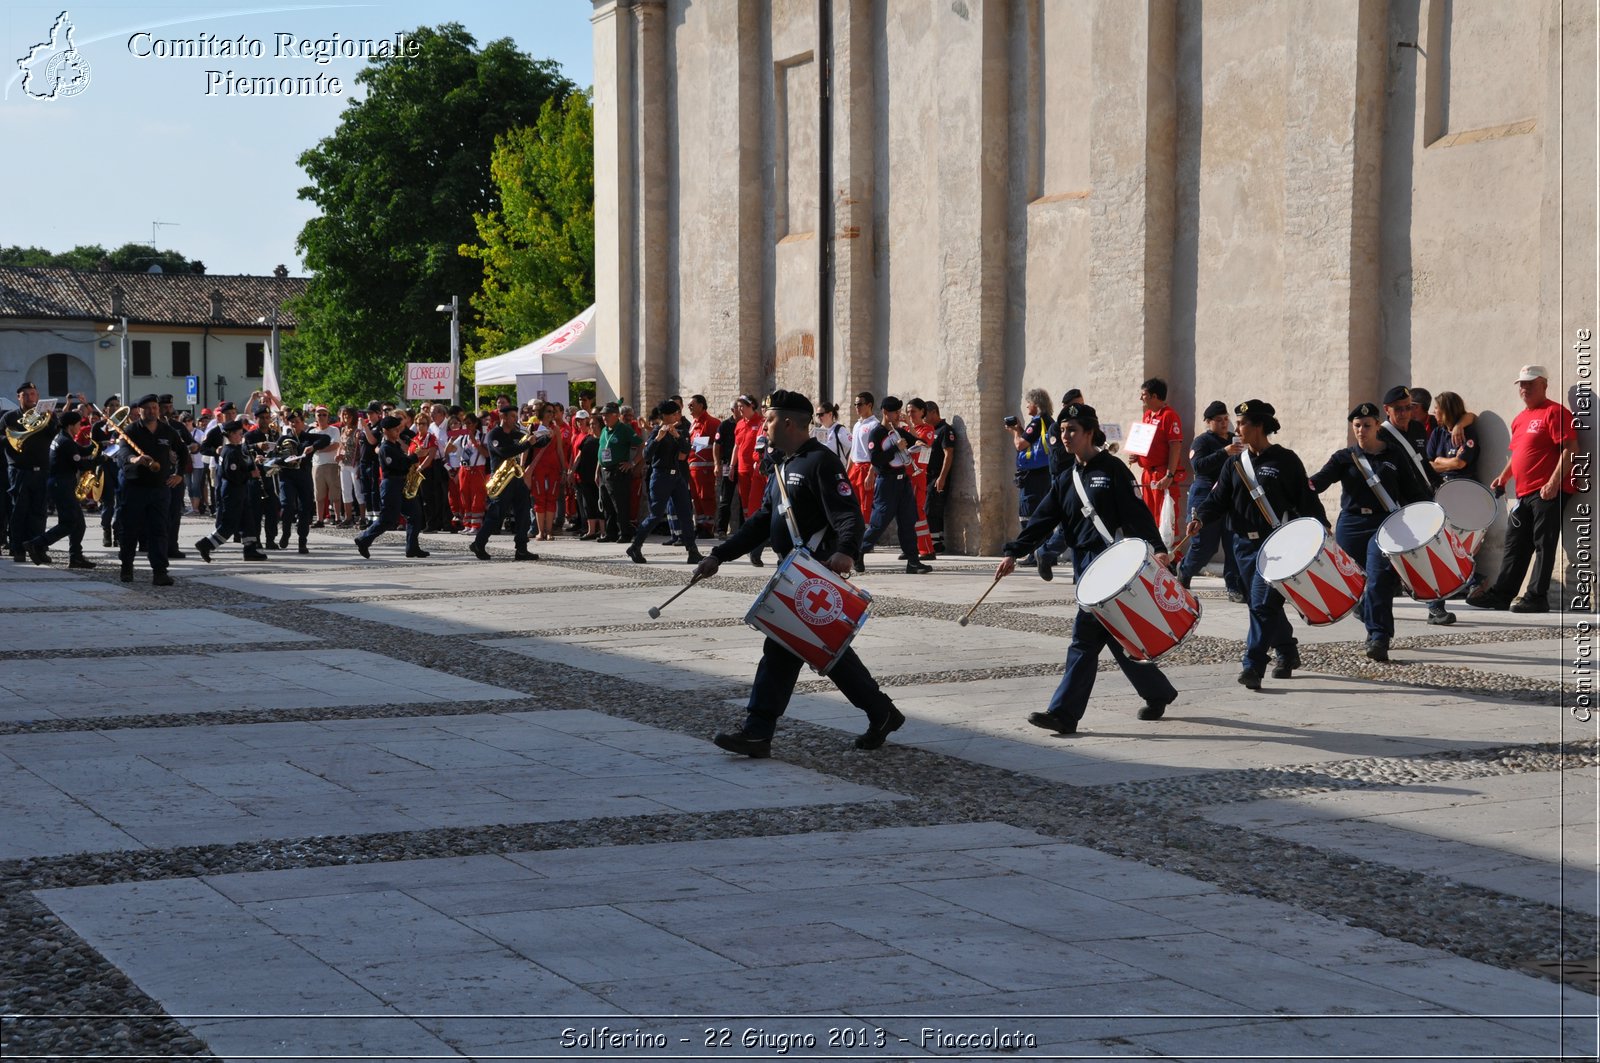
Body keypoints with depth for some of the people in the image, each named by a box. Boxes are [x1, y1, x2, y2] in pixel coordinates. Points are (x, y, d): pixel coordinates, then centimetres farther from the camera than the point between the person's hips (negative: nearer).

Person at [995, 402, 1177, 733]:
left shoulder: (1112, 469, -4)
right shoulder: (1066, 480, 16)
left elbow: (1136, 512, -11)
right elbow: (1041, 520, 10)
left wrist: (1157, 548, -21)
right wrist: (1013, 553, 0)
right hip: (1085, 564, 7)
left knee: (1086, 635, -10)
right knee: (1117, 637, 8)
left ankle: (1064, 713, -9)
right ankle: (1158, 693, 22)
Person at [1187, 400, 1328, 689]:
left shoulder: (1285, 460, -4)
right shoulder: (1235, 464, 11)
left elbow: (1307, 499, -4)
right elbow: (1218, 497, 5)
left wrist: (1321, 529, -14)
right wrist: (1201, 518, -13)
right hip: (1245, 544, 6)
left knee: (1263, 604, -13)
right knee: (1266, 604, 14)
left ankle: (1253, 666, -14)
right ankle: (1287, 653, 33)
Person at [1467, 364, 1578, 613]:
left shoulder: (1555, 412, -8)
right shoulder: (1520, 419, 19)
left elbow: (1570, 449, -16)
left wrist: (1554, 482, -22)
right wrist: (1504, 476, 14)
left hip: (1548, 492, -9)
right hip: (1524, 493, 9)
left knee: (1544, 544, -5)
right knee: (1515, 544, 10)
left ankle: (1536, 597, -4)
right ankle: (1500, 593, 14)